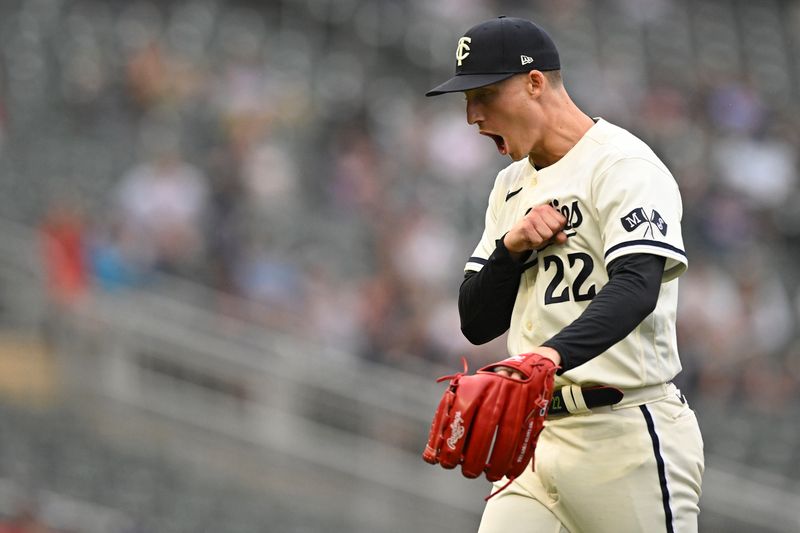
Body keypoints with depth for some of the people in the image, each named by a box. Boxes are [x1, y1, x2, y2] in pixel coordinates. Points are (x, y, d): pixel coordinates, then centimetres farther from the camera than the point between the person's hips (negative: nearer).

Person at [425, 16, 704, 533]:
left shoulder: (625, 165, -8)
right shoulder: (512, 187, 20)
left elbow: (636, 287, -24)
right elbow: (476, 323, 18)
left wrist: (551, 355, -40)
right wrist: (510, 249, -2)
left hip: (628, 435, -7)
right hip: (538, 440, 7)